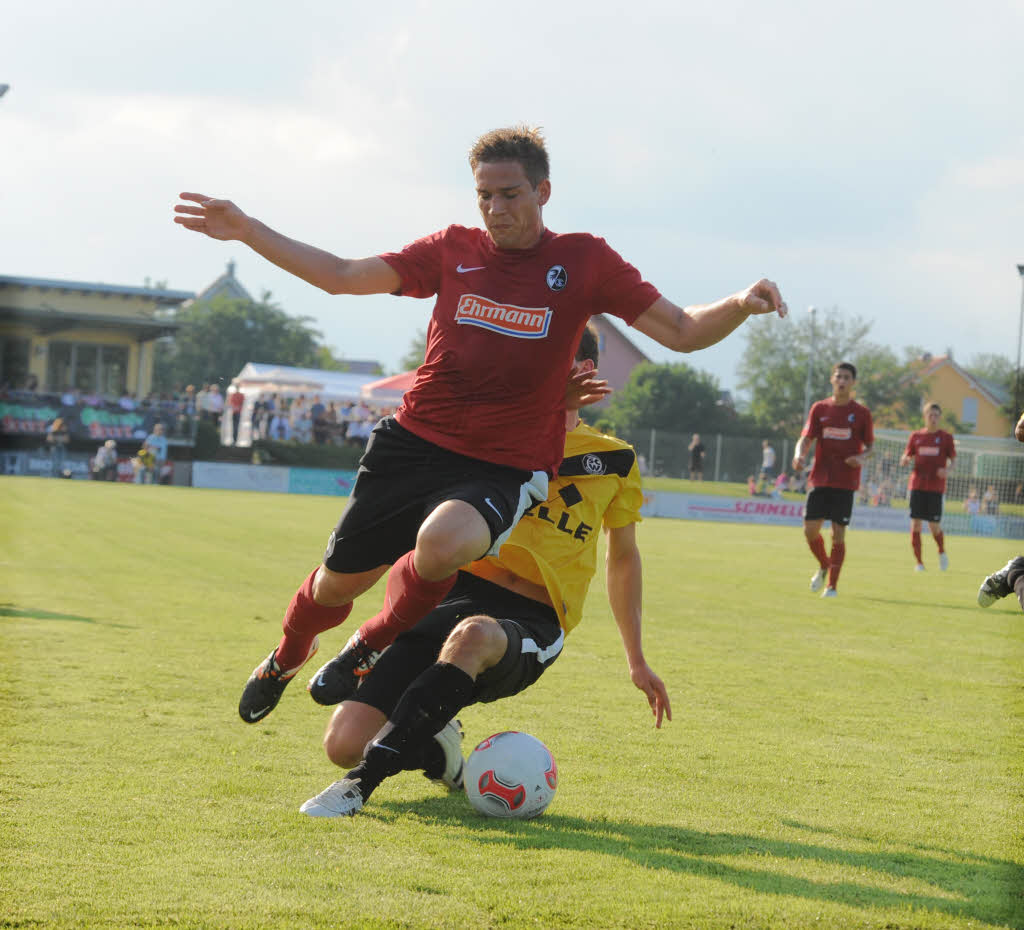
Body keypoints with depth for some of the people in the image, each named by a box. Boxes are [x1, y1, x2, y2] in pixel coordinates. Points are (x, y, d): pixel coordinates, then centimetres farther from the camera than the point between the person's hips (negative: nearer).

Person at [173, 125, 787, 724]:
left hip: (505, 468, -3)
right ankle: (287, 659, 47)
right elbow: (342, 276, 10)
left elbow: (682, 331, 0)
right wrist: (246, 230, 4)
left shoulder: (585, 261, 2)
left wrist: (741, 306, -21)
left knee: (443, 543, -35)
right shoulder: (453, 251, 7)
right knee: (337, 584, 9)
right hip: (413, 444, 3)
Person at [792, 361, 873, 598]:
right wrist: (800, 455, -20)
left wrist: (861, 457, -14)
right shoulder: (819, 408, 6)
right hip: (820, 479, 2)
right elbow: (806, 438, 2)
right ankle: (824, 566, 25)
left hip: (845, 482, -2)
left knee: (838, 534, -5)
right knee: (810, 529, -4)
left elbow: (869, 446, 9)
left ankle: (832, 585, 4)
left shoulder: (861, 413, 2)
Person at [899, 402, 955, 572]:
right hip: (917, 485, 2)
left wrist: (947, 470, -14)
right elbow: (907, 456, 14)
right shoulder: (915, 436, 10)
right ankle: (918, 562, 6)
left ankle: (942, 552, 26)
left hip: (936, 486, -2)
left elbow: (953, 460, 7)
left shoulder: (946, 437, 5)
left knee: (934, 526, -4)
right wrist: (905, 460, -10)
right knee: (915, 523, -4)